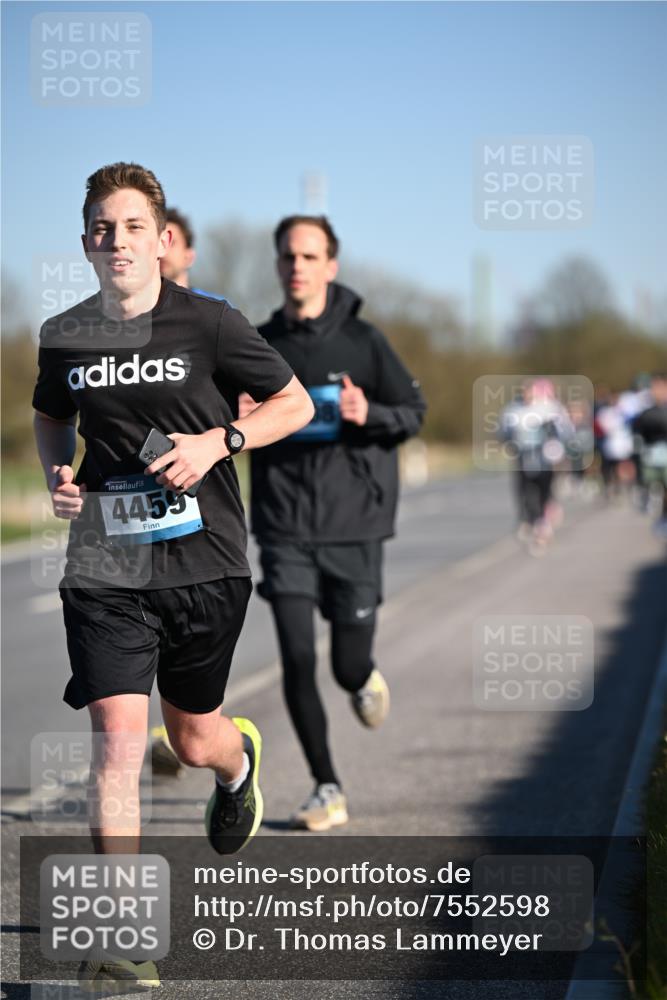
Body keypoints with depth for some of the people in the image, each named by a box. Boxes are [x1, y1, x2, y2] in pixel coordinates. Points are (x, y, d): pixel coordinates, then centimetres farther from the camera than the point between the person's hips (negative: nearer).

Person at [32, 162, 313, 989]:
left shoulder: (208, 324, -5)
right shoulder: (63, 337, 3)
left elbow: (295, 403, 4)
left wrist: (217, 441, -11)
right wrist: (58, 474, 3)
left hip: (203, 560, -1)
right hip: (105, 568, 1)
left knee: (193, 740, 14)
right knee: (116, 737, -13)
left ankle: (238, 759, 55)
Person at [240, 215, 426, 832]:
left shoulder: (361, 341, -2)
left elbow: (414, 411, 2)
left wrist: (369, 414, -18)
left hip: (354, 527, -1)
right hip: (285, 531, 1)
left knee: (348, 668, 3)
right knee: (297, 661, -8)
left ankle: (364, 679, 42)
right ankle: (327, 791, 5)